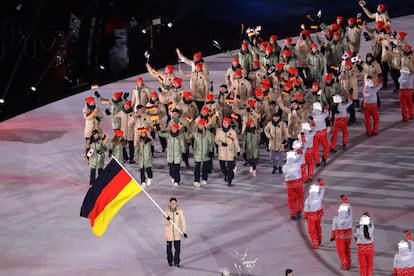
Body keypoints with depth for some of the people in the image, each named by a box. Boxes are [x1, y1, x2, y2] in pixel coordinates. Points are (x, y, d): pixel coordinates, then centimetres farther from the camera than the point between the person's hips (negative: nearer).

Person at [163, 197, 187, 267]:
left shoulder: (180, 211, -7)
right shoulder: (166, 211, -8)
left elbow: (183, 221, -4)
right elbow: (165, 222, -9)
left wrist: (184, 231, -8)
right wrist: (167, 219, -32)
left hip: (177, 232, 0)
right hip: (169, 232, 0)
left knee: (177, 248, -2)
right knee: (169, 247, 10)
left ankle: (176, 262, 11)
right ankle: (170, 261, 30)